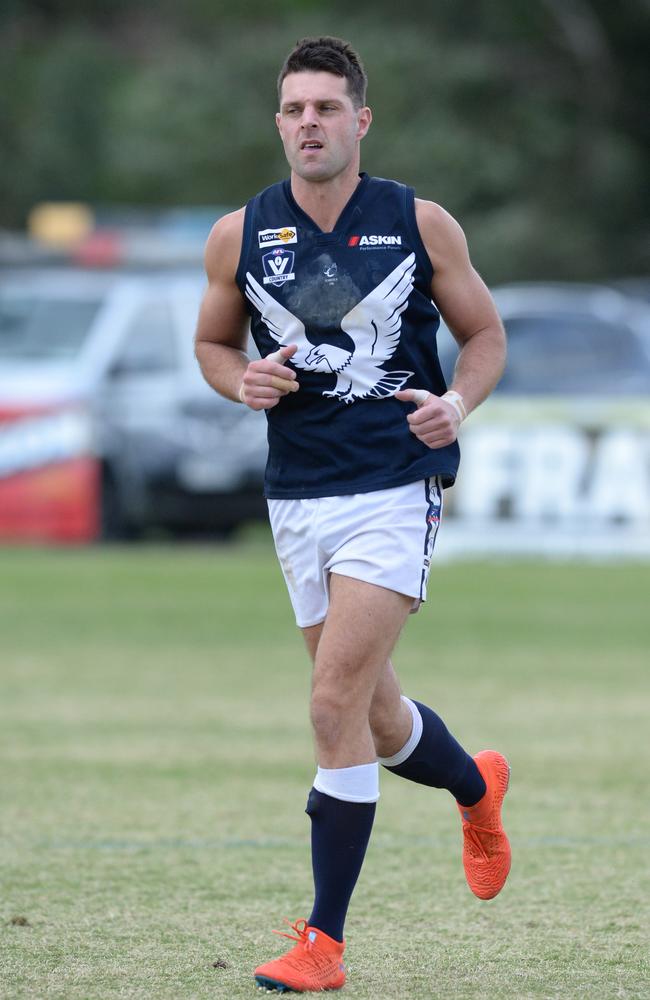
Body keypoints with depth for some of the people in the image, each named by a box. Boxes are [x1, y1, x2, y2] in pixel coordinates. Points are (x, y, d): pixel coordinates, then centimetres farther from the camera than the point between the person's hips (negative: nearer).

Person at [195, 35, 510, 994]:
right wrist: (244, 381, -6)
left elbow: (485, 333, 7)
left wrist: (458, 402, -12)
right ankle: (477, 787, 47)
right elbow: (213, 342, 17)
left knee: (337, 706, -14)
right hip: (297, 497, 4)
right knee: (375, 717, 12)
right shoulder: (239, 236, 3)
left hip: (396, 488, -4)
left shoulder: (420, 224, -3)